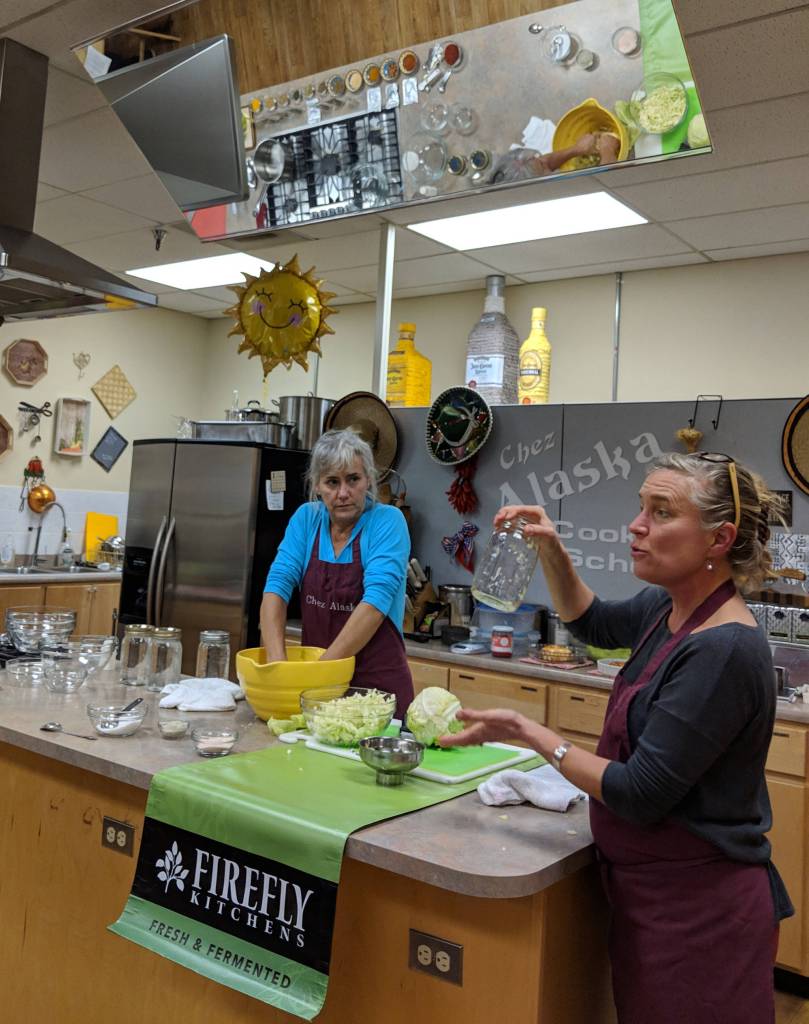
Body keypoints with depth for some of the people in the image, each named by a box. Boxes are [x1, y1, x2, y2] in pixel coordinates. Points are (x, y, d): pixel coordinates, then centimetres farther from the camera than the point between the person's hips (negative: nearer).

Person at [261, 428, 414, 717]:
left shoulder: (387, 521, -11)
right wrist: (277, 660, -20)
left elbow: (377, 599, -21)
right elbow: (278, 585, -7)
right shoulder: (306, 518, 2)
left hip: (377, 685, -3)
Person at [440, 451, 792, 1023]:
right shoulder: (668, 608, -2)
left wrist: (530, 734, -17)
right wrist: (551, 550, 2)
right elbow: (593, 622, 18)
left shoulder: (723, 651, -28)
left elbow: (639, 795, -25)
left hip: (699, 910, -8)